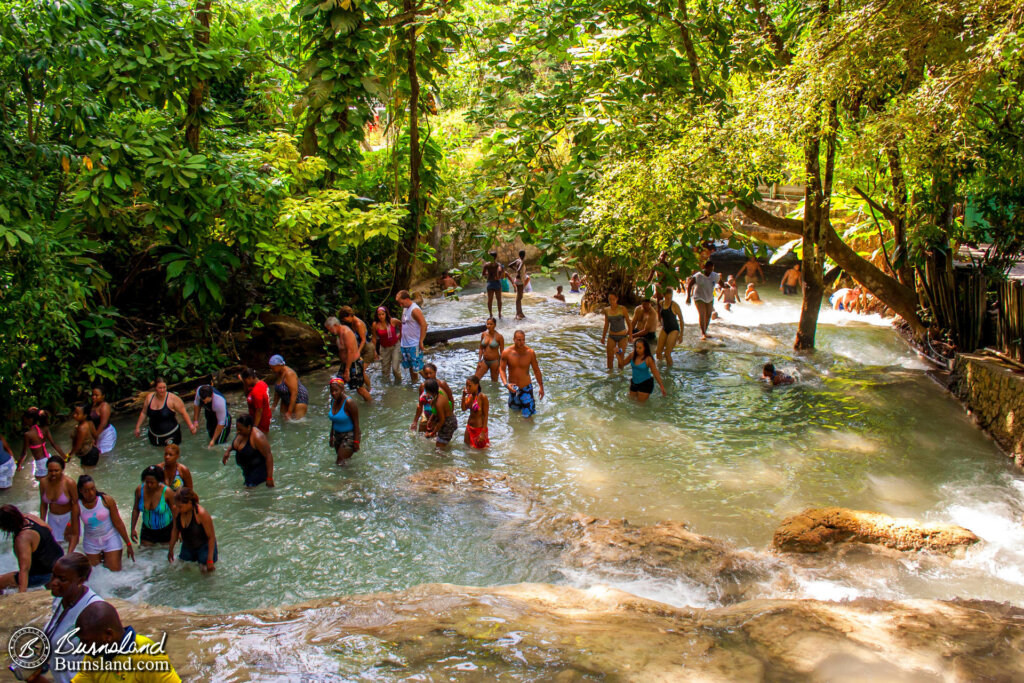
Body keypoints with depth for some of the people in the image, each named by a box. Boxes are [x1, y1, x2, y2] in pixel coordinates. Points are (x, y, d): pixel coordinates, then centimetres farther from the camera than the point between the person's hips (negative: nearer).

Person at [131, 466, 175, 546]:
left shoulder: (167, 492, -22)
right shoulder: (139, 490, -13)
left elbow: (174, 511, -11)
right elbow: (136, 509, 2)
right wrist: (133, 529, 3)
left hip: (166, 530, -3)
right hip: (147, 530, 3)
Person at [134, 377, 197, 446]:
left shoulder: (172, 398, -17)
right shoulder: (149, 397, -3)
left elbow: (183, 413, -14)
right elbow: (144, 413, 10)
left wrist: (190, 425, -21)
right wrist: (138, 427, 12)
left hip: (171, 434, -4)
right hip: (154, 434, 5)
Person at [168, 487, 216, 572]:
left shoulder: (201, 514, -30)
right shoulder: (177, 510, -15)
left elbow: (211, 537, -22)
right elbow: (175, 529, 6)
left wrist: (210, 560, -22)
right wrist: (171, 549, 12)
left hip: (204, 547, -5)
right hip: (187, 547, 5)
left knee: (205, 570, -13)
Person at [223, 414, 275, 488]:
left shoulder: (258, 437, -32)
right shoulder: (242, 432, -7)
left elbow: (268, 456, -29)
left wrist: (269, 478, -29)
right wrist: (228, 450, 5)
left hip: (259, 468, -9)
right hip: (246, 468, 9)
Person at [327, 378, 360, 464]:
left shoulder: (348, 403, -21)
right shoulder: (333, 400, 1)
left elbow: (356, 424, -19)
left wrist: (356, 441, -20)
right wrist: (331, 436, 17)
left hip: (349, 435, -8)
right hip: (337, 435, 8)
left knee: (340, 463, -11)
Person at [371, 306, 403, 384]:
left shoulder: (393, 321, -17)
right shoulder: (375, 325, -14)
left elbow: (402, 324, 5)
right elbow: (374, 338, -1)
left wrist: (400, 335, 4)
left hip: (395, 346, -1)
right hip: (384, 348, 1)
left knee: (395, 368, -6)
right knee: (385, 370, 7)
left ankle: (398, 383, 20)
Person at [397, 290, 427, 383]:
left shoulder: (415, 310, -16)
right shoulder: (405, 308, 12)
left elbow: (424, 325, -22)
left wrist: (421, 342, -22)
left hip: (414, 345, -9)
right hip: (405, 344, 9)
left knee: (418, 368, -9)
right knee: (410, 367, 16)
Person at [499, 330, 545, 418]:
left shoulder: (530, 352, -11)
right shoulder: (506, 353, -11)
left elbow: (536, 370, -1)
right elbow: (502, 369, -6)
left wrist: (541, 387, 2)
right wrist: (506, 384, -21)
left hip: (526, 388, -1)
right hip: (513, 388, 1)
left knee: (528, 415, -5)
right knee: (514, 411, 20)